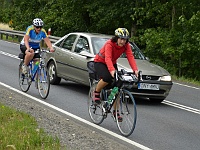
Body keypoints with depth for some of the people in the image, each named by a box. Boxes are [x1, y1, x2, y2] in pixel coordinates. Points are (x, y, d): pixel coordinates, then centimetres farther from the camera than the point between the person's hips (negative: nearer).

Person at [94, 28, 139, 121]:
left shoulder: (126, 45, -15)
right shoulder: (109, 44, -31)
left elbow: (130, 57, -26)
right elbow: (108, 58, -44)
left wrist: (135, 70, -43)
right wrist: (112, 70, -61)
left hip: (112, 64, 6)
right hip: (100, 62, -5)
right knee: (107, 78, -36)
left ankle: (115, 111, 5)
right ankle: (96, 93, -8)